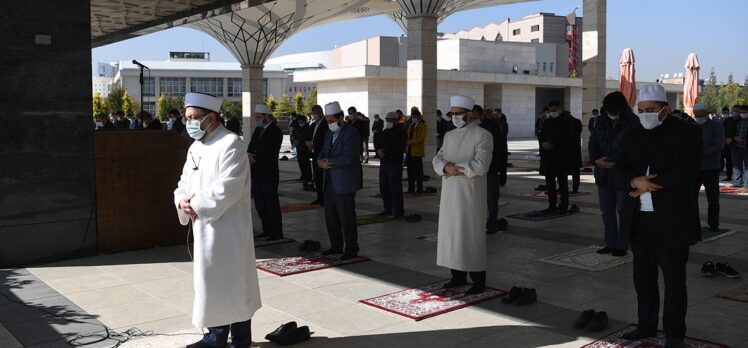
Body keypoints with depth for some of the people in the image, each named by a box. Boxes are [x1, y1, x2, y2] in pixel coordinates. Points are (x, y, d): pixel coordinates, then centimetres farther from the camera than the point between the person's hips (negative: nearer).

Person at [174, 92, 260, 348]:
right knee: (211, 283, 15)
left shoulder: (231, 144, -14)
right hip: (204, 229, 8)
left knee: (234, 284, 0)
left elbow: (227, 189, -22)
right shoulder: (195, 147, 13)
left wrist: (196, 205, -16)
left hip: (228, 229, -8)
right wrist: (182, 200, -8)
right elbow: (184, 183, 14)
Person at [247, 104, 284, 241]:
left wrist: (255, 158, -17)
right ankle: (267, 230, 23)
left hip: (269, 174, -8)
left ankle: (277, 233, 6)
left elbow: (271, 153, -17)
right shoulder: (258, 130, 13)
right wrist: (250, 155, -12)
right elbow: (251, 146, 10)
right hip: (256, 173, 8)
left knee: (272, 204, -1)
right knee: (259, 203, 12)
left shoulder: (276, 131, -9)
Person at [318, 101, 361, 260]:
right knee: (330, 217, 13)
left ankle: (351, 249, 7)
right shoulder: (330, 134, 15)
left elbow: (348, 157, -22)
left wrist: (329, 162, -14)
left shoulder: (351, 133, -12)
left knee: (347, 218, -3)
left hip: (344, 184, -8)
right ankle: (336, 246, 25)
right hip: (330, 183, 9)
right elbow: (323, 152, 17)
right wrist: (321, 160, -7)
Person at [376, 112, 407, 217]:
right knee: (383, 188, 10)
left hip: (395, 164, -7)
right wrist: (379, 150, -7)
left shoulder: (400, 132, -4)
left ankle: (398, 211, 0)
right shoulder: (385, 132, 19)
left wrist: (385, 152, -16)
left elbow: (400, 148, -16)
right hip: (383, 164, 8)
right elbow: (377, 144, 15)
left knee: (395, 188, -7)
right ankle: (388, 209, 20)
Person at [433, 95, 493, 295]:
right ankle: (458, 276, 22)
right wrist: (446, 167, -16)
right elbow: (437, 160, 6)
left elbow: (480, 165, -18)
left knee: (472, 235, -1)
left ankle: (478, 281, 8)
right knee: (451, 233, 10)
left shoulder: (482, 136, -8)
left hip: (471, 193, -6)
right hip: (449, 193, 7)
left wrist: (455, 169, -12)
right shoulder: (449, 136, 13)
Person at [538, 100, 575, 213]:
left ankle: (564, 206, 4)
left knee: (562, 182, -3)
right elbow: (541, 135, 17)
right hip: (548, 157, 6)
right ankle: (552, 206, 14)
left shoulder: (567, 120, -3)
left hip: (562, 157, -6)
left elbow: (567, 138, -12)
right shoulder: (547, 122, 17)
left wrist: (551, 144, -13)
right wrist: (543, 143, -6)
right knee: (550, 182, 7)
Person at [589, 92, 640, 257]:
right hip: (604, 174, 6)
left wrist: (612, 161, -21)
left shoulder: (633, 123, -10)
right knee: (607, 211, 12)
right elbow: (592, 142, 8)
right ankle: (610, 243, 22)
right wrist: (596, 159, -9)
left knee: (623, 211, 3)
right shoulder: (601, 121, 9)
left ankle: (622, 246, 12)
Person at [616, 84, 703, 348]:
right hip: (639, 218, 5)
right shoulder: (632, 135, 11)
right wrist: (635, 181, -17)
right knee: (643, 275, 13)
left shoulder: (687, 133, -4)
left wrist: (650, 184, -16)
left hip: (672, 219, -5)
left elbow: (688, 171, -15)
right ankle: (647, 325, 27)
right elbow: (620, 168, 5)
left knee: (674, 278, 5)